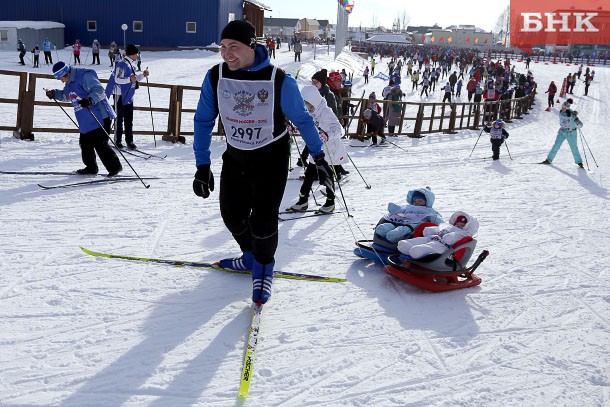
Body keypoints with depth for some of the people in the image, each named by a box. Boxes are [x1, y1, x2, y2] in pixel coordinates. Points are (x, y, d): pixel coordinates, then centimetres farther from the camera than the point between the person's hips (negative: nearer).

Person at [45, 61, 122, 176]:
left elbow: (99, 91, -23)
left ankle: (115, 166, -4)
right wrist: (55, 94, 17)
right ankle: (91, 168, 24)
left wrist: (90, 100, -40)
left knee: (100, 144, -13)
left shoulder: (85, 76, -14)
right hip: (86, 122, 10)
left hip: (99, 117, -10)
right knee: (85, 144, 11)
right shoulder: (69, 83, 15)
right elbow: (66, 95, 35)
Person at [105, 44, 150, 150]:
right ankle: (118, 141, 6)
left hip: (129, 96, 9)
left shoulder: (131, 65, 12)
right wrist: (129, 79, -36)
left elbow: (134, 79, 21)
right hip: (120, 95, -9)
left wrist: (143, 75, 6)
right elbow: (117, 79, -22)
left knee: (129, 119, 10)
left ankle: (129, 141, 15)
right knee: (119, 119, -1)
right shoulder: (122, 65, -16)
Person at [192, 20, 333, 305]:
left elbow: (302, 119, -7)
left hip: (271, 157, -3)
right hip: (235, 156, 4)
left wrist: (319, 158, -2)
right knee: (232, 215, 8)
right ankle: (251, 256, 37)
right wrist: (202, 166, -6)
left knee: (263, 218, -11)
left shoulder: (279, 81, -22)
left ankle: (264, 266, 18)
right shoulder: (215, 77, -14)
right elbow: (203, 121, -3)